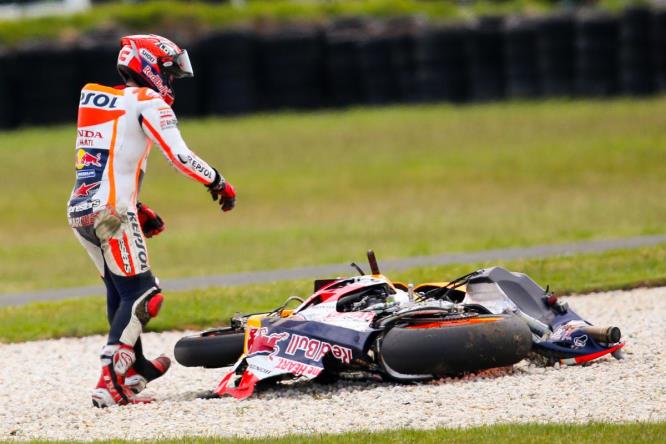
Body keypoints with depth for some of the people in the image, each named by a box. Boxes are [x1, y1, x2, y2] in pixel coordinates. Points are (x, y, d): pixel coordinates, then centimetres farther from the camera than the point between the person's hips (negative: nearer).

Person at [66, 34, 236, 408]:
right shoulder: (148, 102, -3)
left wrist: (137, 208, 28)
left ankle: (135, 368, 31)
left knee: (120, 290, 21)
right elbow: (180, 156, -10)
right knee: (140, 295, -6)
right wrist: (220, 184, 4)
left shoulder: (98, 101, 22)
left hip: (80, 209, 8)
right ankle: (110, 383, -16)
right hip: (111, 211, -8)